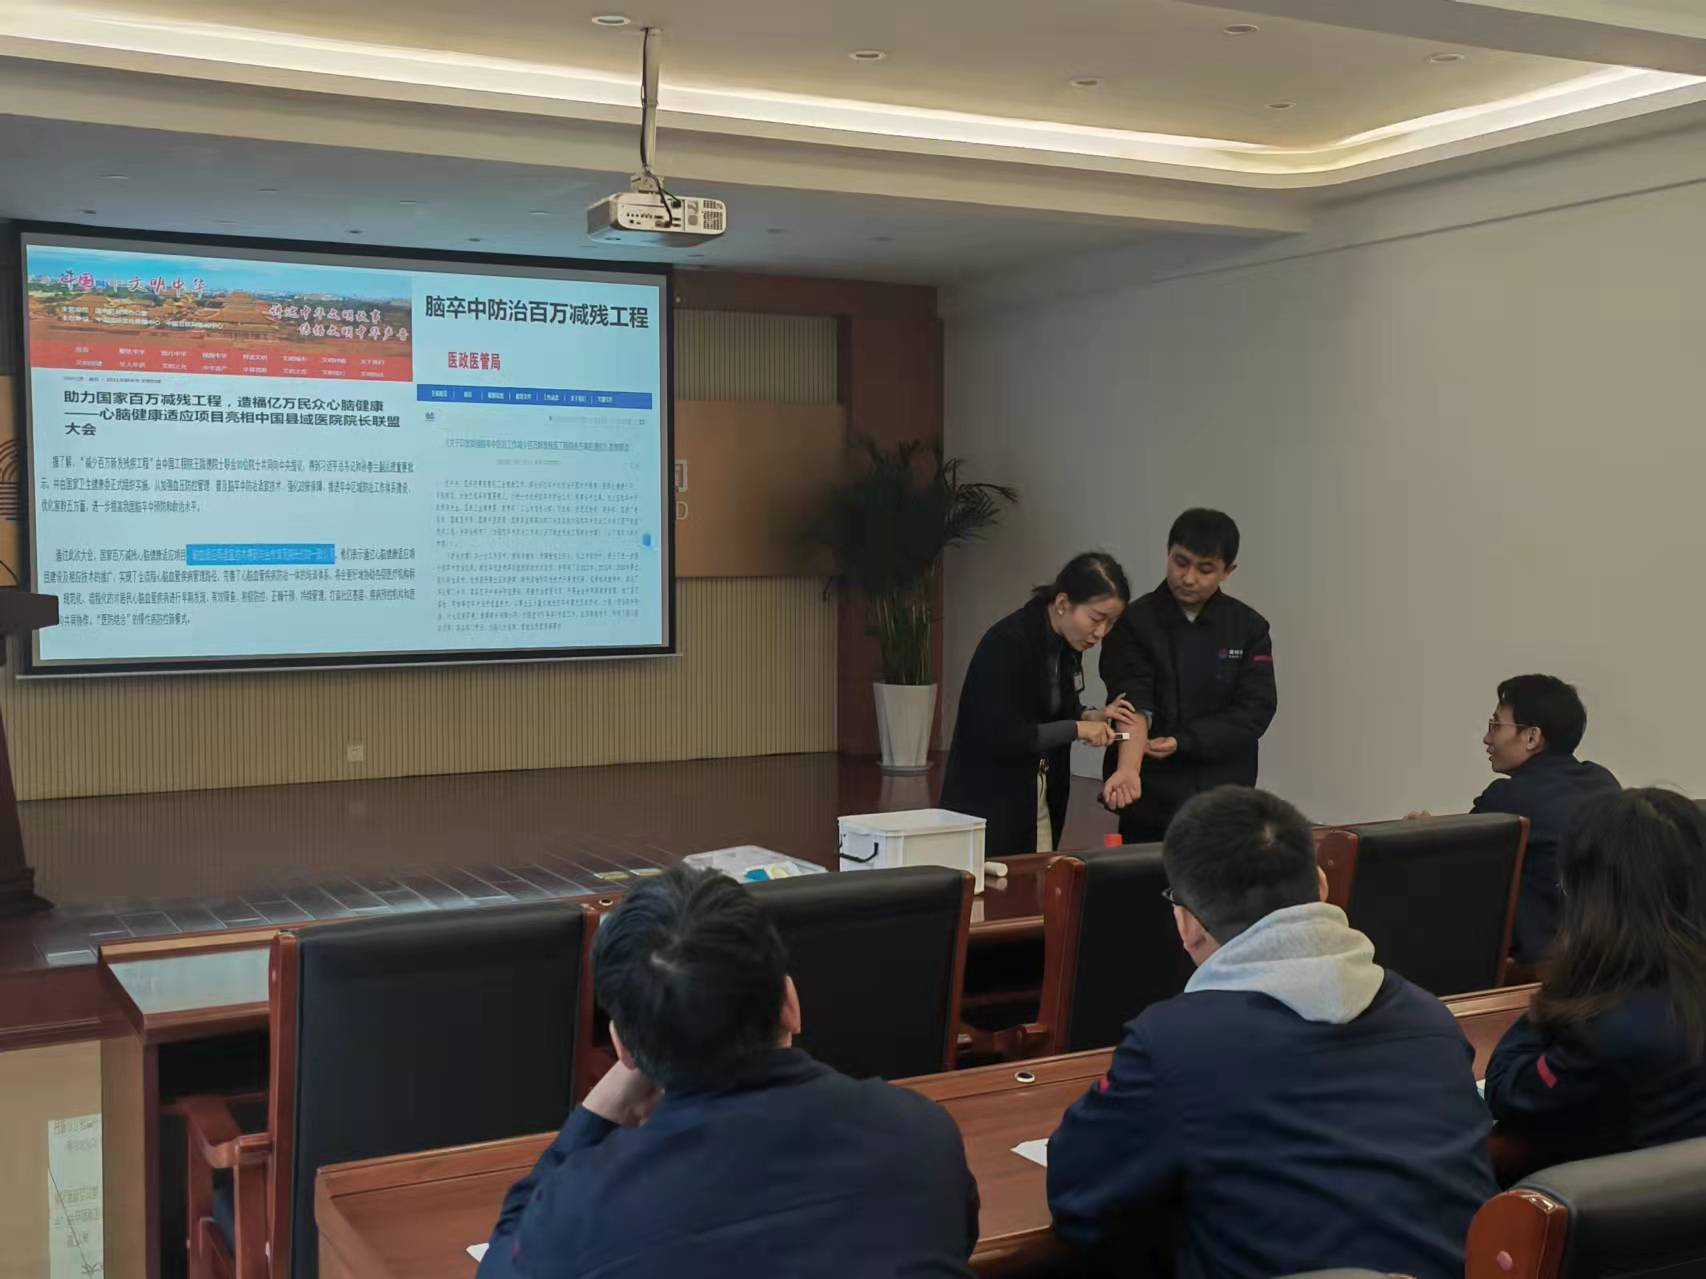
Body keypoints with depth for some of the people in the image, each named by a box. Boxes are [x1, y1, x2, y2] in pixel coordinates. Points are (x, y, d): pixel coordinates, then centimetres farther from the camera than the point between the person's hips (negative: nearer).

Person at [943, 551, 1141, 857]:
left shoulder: (1066, 646, 3)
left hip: (1038, 800, 8)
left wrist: (1093, 717, -3)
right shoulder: (1007, 643, -21)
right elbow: (999, 737, -26)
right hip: (988, 804, -8)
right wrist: (1077, 728, -19)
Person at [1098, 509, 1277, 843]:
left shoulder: (1248, 628, 1)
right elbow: (1134, 705, -17)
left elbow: (1256, 710, -5)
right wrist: (1129, 768, -34)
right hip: (1152, 799, -2)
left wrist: (1182, 742, -16)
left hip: (1224, 799, 2)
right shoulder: (1134, 623, -5)